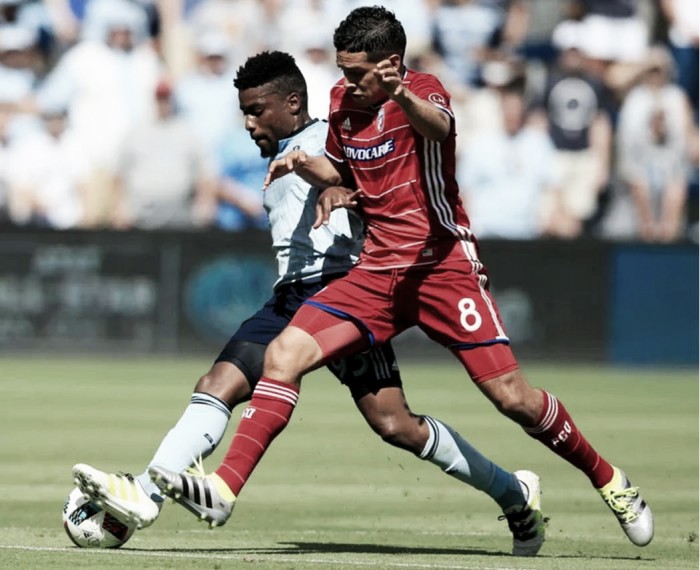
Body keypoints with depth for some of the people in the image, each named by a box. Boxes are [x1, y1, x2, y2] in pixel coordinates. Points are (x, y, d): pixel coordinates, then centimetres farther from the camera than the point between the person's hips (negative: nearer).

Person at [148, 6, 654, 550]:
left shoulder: (423, 90, -10)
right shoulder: (342, 102, 8)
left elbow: (438, 127, -36)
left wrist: (403, 97, -58)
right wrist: (308, 166, 3)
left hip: (442, 265, -5)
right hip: (375, 272, 5)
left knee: (513, 397, -9)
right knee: (284, 354, -13)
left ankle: (609, 480, 12)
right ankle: (224, 489, -16)